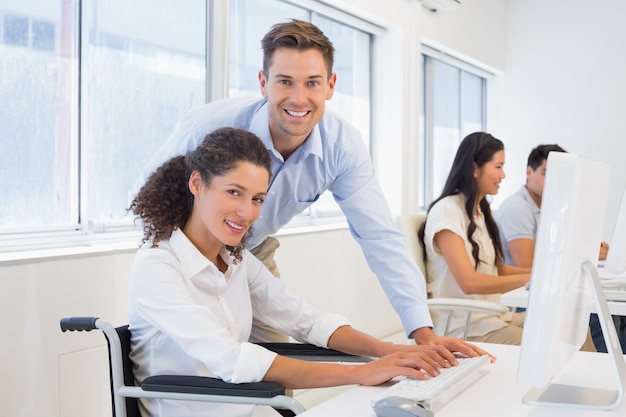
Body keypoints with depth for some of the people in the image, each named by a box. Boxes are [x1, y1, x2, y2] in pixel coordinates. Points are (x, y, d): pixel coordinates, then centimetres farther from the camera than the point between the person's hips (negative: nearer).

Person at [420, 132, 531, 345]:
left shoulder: (481, 212, 17)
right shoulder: (447, 211, -11)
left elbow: (498, 269, 15)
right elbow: (469, 282, -19)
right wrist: (531, 277, -18)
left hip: (493, 317, 8)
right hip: (464, 326, -8)